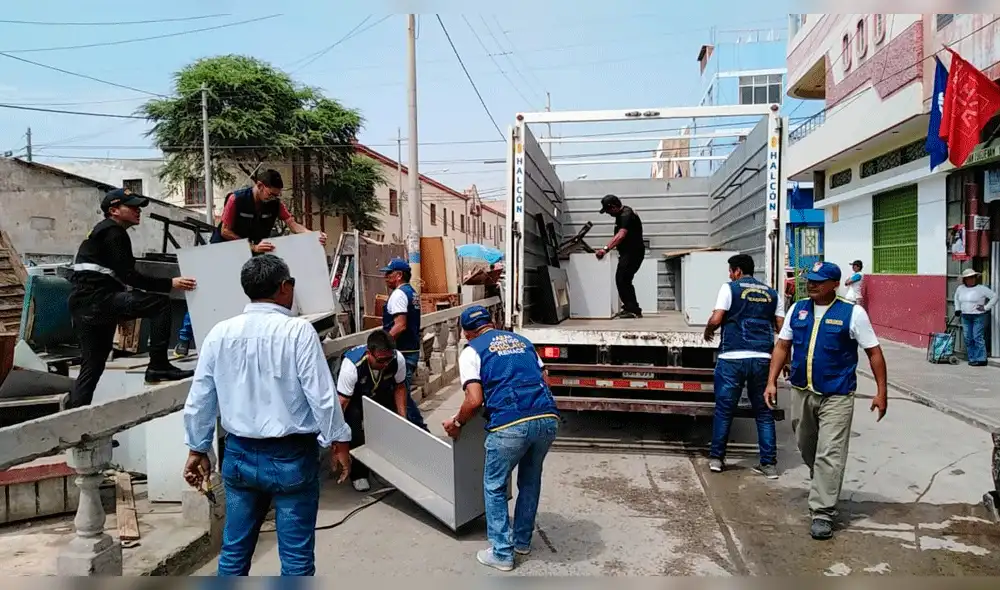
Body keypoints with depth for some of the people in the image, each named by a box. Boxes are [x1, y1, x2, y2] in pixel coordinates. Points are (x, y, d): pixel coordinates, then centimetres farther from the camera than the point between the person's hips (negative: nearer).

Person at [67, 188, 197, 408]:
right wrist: (170, 283, -19)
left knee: (93, 365, 15)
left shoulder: (104, 231, 24)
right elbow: (128, 276, -17)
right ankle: (158, 366, -18)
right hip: (96, 300, -11)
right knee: (159, 302, -17)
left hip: (85, 303, 11)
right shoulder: (114, 233, -7)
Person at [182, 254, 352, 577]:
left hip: (239, 454, 5)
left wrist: (197, 449, 18)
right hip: (291, 456, -4)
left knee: (234, 550, 18)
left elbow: (199, 399, 6)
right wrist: (339, 442, -1)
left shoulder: (220, 333, -1)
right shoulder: (298, 331, -14)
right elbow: (322, 395, -13)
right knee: (296, 555, 7)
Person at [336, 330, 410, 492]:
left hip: (383, 394, 4)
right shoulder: (352, 365, -39)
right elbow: (341, 402, -33)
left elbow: (399, 387, -8)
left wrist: (403, 417, -14)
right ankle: (358, 474, -2)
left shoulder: (398, 359, -28)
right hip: (355, 398, -3)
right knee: (356, 431, -24)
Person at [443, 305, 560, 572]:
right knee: (530, 481, 26)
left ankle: (501, 554, 22)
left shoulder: (471, 351, 9)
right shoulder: (522, 340, 24)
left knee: (495, 487, 17)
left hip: (510, 424, -5)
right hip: (548, 418, 5)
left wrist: (456, 423, 15)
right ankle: (523, 541, 40)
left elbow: (475, 400, -2)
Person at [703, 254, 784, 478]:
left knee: (724, 409, 8)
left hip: (732, 357, -3)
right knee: (763, 411, 12)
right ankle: (769, 463, 13)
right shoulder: (772, 294, 12)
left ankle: (716, 457, 16)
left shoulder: (730, 288, 0)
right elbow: (781, 327, 9)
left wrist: (708, 332, 9)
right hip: (762, 358, 3)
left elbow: (716, 319, -10)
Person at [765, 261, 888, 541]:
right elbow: (782, 347, 9)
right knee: (807, 449, 19)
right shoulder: (798, 310, 6)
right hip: (801, 392, 5)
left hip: (836, 396, -5)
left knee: (829, 455, -7)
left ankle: (822, 513, -1)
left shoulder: (852, 313, -7)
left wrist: (881, 392, -5)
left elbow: (874, 352, -3)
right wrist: (771, 382, 3)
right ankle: (823, 488, 44)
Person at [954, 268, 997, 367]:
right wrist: (957, 309, 19)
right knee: (968, 339, 5)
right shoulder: (960, 288, 10)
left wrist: (986, 308, -9)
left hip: (979, 316, -6)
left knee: (978, 338, -9)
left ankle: (981, 359, -6)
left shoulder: (981, 288, -5)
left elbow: (994, 296, -5)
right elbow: (956, 298, 29)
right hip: (965, 317, 6)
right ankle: (972, 359, 12)